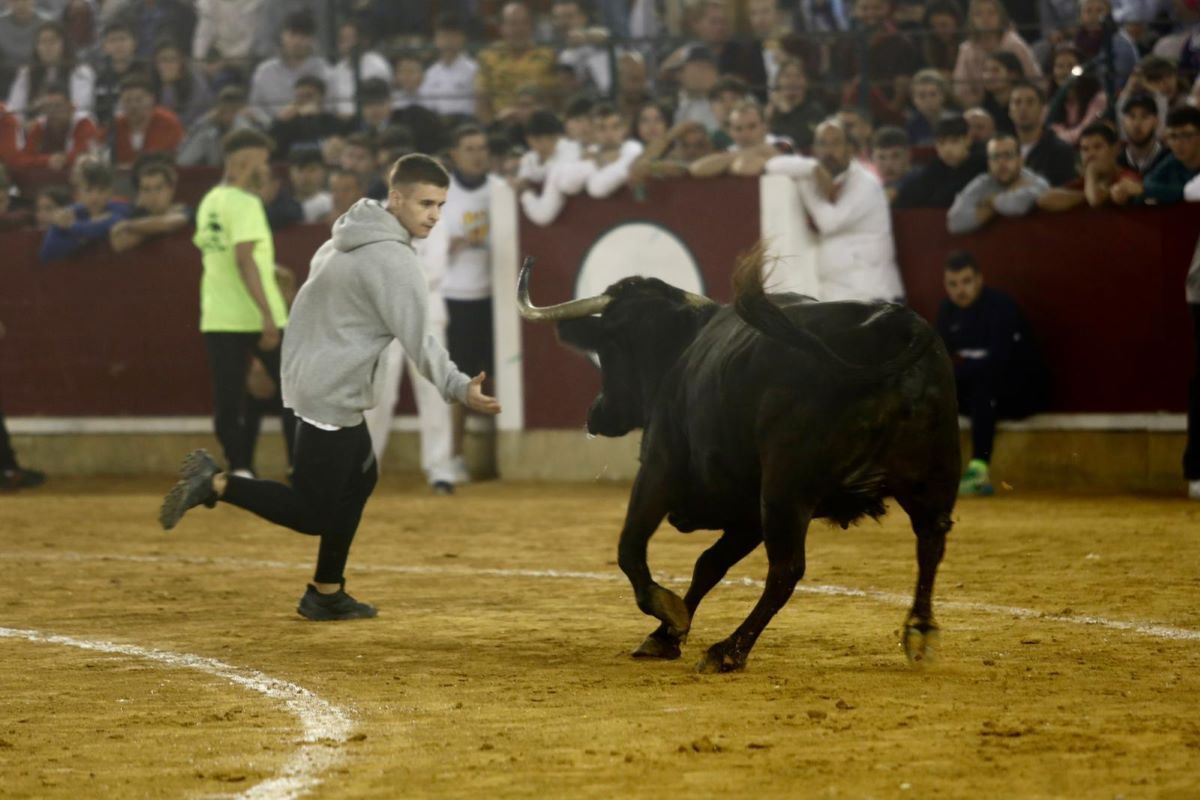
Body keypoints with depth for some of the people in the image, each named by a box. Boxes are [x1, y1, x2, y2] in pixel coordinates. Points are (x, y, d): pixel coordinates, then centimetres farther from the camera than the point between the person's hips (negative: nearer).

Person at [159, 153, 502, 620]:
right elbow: (418, 342, -22)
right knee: (314, 513, -4)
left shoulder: (348, 239, 9)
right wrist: (460, 390, -23)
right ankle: (216, 484, -6)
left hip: (310, 379, 10)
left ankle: (327, 594, 23)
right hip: (331, 396, -10)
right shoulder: (395, 263, -20)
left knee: (360, 478, 19)